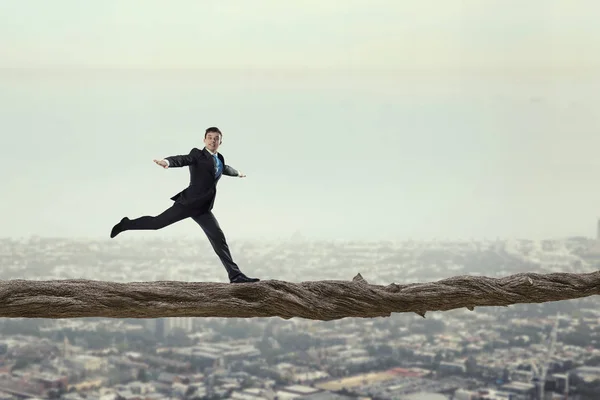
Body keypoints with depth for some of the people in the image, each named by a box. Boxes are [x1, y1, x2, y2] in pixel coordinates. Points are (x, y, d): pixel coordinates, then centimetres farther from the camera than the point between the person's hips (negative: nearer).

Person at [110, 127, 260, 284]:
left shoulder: (219, 159, 18)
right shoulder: (197, 154, -4)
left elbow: (225, 168, 42)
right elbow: (182, 160, -23)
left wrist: (237, 173, 62)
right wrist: (167, 162, -45)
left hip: (203, 208, 5)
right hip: (188, 202, -5)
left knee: (218, 237, -4)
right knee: (157, 222, -4)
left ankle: (235, 275, -6)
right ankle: (126, 224, 22)